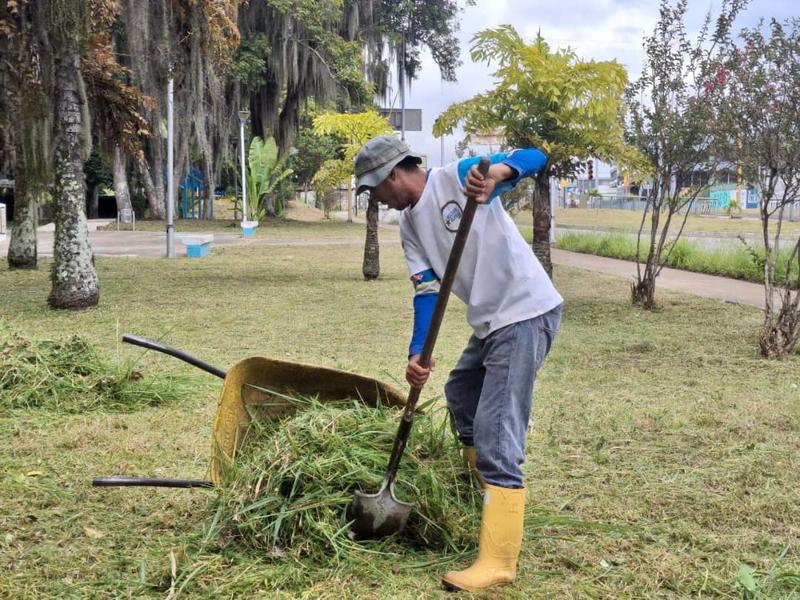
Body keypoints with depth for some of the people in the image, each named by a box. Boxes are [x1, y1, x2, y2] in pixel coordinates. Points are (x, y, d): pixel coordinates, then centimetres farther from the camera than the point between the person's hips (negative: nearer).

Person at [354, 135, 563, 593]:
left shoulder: (459, 177, -11)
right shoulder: (409, 225, 12)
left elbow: (534, 157, -16)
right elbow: (426, 290, 5)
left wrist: (496, 171, -37)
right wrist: (418, 353, -8)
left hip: (527, 314, -10)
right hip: (491, 320, 10)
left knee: (496, 436, -13)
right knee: (460, 393, 26)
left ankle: (499, 562, -9)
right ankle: (485, 492, 45)